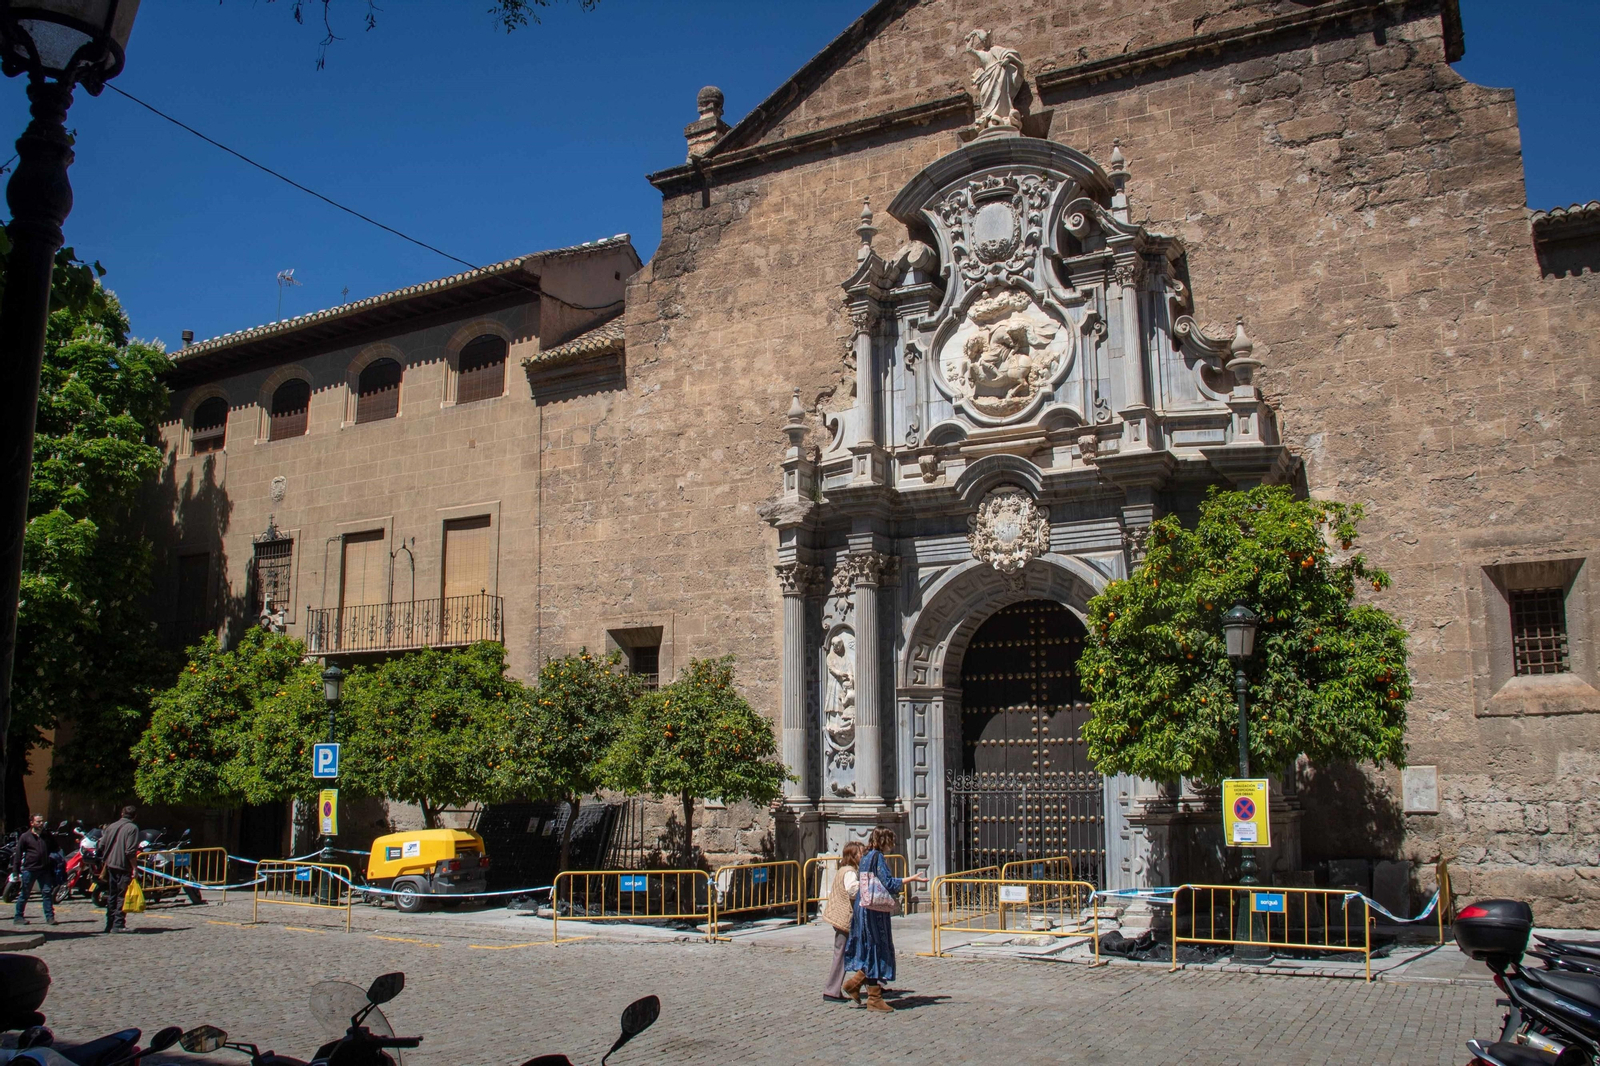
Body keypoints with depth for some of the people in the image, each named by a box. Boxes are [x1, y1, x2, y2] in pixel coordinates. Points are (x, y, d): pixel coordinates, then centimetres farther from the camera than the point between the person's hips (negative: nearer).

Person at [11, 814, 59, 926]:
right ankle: (18, 916, 18)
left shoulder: (48, 835, 11)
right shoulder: (25, 837, 0)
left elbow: (54, 849, 25)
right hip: (29, 870, -3)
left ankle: (50, 917, 1)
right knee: (24, 894, 6)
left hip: (45, 870, 3)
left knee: (47, 892, -1)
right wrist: (15, 871, -6)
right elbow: (18, 854, -1)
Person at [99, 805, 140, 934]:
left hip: (110, 865, 6)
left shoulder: (111, 826, 10)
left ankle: (110, 924, 18)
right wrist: (134, 868, -12)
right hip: (124, 866, -6)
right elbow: (130, 851, -17)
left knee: (111, 895, 14)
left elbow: (101, 845, 10)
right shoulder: (132, 828, -10)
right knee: (122, 896, -3)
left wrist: (105, 862, 22)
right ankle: (118, 925, -7)